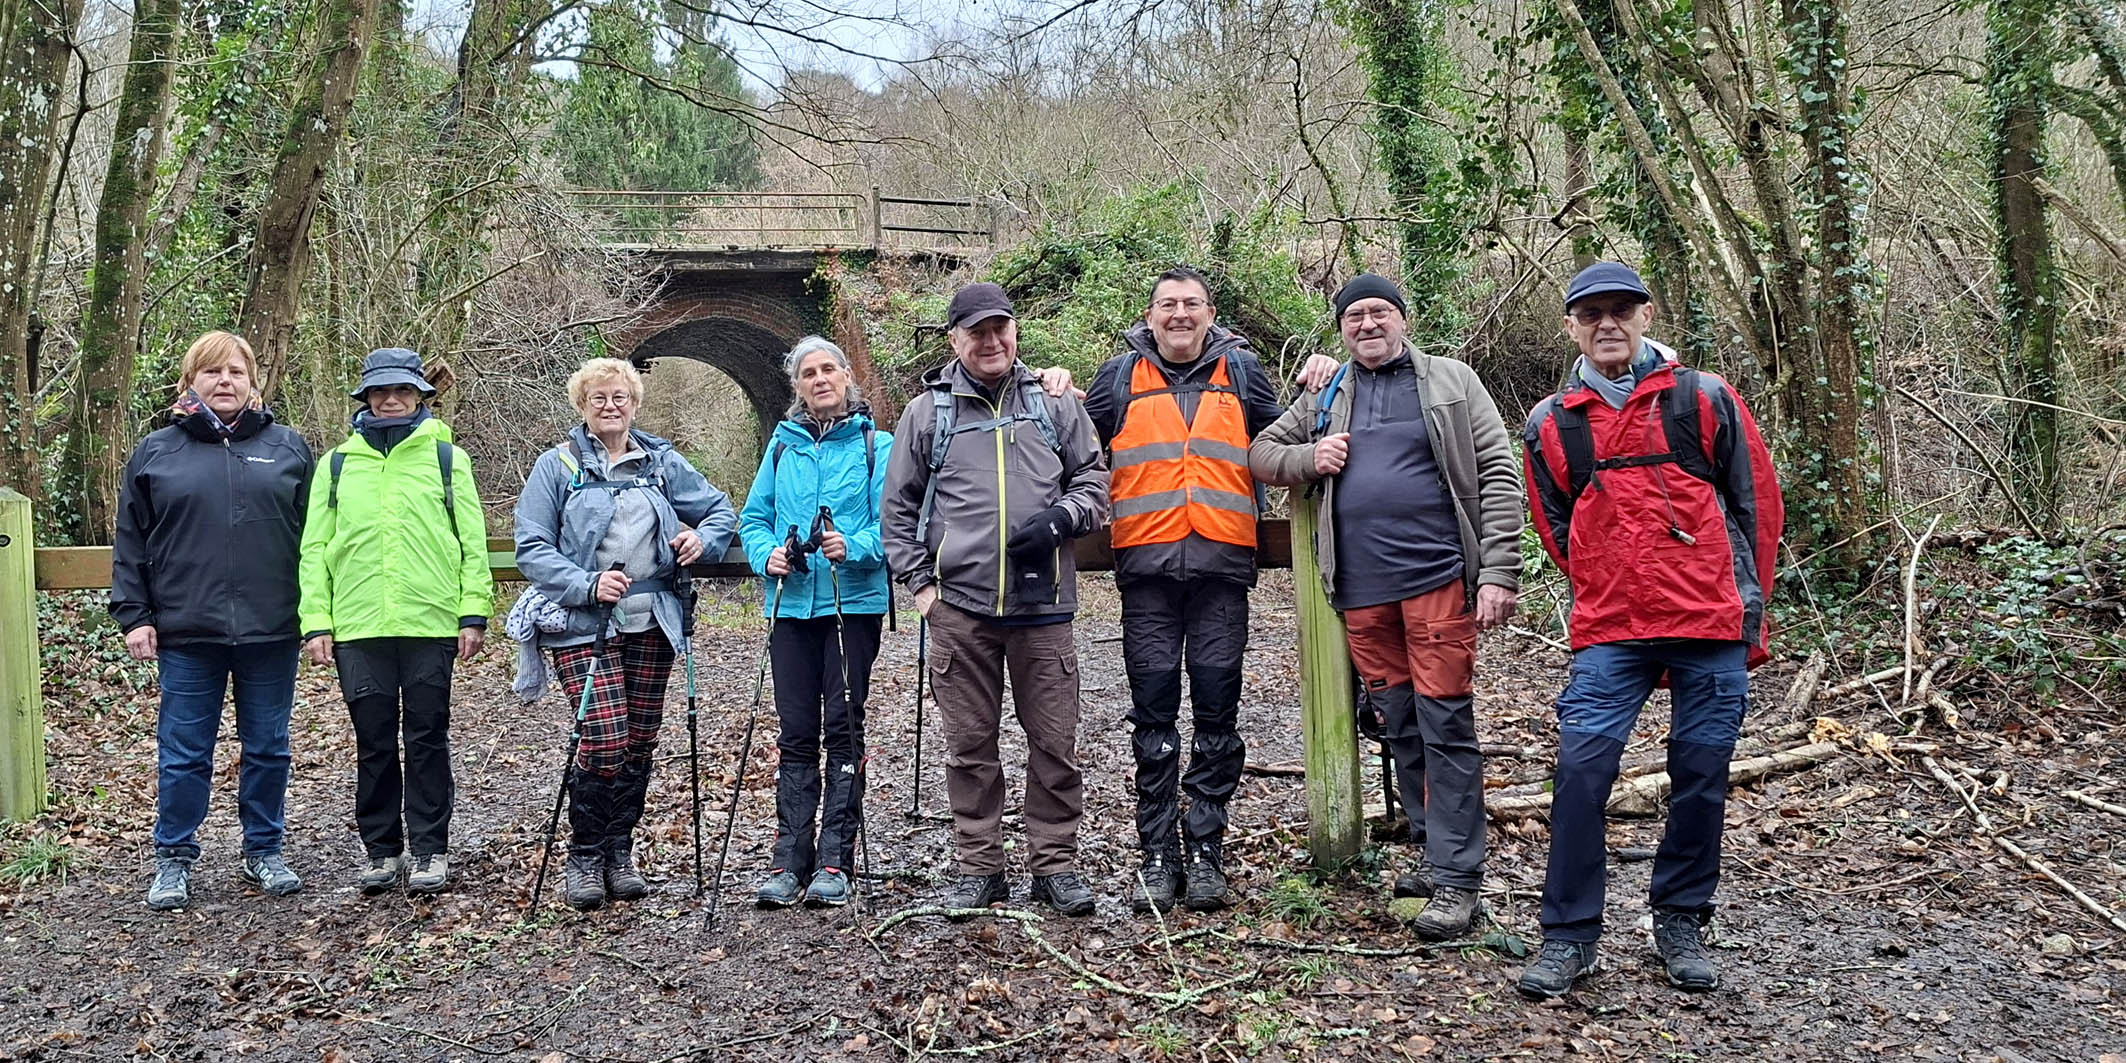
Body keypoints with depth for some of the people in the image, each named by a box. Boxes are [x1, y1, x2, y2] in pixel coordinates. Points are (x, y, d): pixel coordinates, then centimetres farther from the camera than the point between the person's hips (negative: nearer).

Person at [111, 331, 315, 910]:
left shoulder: (288, 448, 6)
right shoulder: (156, 452, 6)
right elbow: (130, 543, 7)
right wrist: (133, 616, 0)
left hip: (271, 631, 1)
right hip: (186, 634, 0)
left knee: (268, 749, 10)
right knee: (183, 753, 6)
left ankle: (264, 852, 23)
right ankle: (173, 861, 19)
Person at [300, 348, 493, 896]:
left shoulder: (447, 457, 7)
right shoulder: (337, 463, 11)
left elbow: (472, 541, 4)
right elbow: (314, 547, 10)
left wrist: (474, 613, -3)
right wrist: (316, 621, 1)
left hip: (431, 623, -2)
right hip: (358, 626, 2)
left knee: (427, 738, 3)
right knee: (373, 742, 7)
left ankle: (430, 850, 11)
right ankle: (382, 849, 18)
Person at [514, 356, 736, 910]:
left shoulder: (663, 462, 11)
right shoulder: (556, 466, 1)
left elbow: (721, 509, 19)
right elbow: (532, 549, -4)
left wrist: (703, 538, -4)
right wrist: (587, 585, -18)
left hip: (652, 623, 4)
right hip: (585, 626, -4)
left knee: (639, 744, 7)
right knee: (605, 742, -14)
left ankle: (620, 854, 22)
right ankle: (583, 859, 4)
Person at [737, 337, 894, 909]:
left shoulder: (876, 445, 2)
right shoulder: (782, 444, 13)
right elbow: (753, 517, 13)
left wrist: (853, 547, -24)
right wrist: (767, 555, -7)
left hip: (854, 601, -3)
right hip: (791, 603, 3)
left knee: (843, 728, -2)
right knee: (796, 732, 4)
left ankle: (834, 862, 4)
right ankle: (789, 861, 7)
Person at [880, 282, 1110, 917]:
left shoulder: (1053, 403, 10)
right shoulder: (927, 412, 9)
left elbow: (1095, 479, 12)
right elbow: (898, 507, 13)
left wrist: (1060, 518, -8)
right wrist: (919, 580, 4)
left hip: (1042, 603, 0)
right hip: (958, 605, 0)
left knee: (1055, 742, 3)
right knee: (969, 746, 6)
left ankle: (1055, 865, 14)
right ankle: (979, 869, 17)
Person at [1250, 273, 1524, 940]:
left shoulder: (1452, 382, 6)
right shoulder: (1327, 399, 17)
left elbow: (1498, 476, 0)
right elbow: (1261, 452, 23)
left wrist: (1499, 572, -11)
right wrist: (1309, 459, 0)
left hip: (1438, 577, -4)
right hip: (1361, 587, 5)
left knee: (1445, 723, -6)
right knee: (1398, 725, 10)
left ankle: (1457, 880, -3)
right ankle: (1434, 853, 22)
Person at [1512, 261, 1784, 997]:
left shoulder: (1703, 399, 3)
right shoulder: (1550, 425, 6)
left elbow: (1758, 506, 7)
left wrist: (1747, 609, 6)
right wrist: (1607, 598, 10)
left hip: (1712, 629, 0)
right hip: (1609, 634, 1)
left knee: (1701, 777, 5)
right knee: (1582, 770, -8)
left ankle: (1681, 923, 21)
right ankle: (1568, 934, 1)